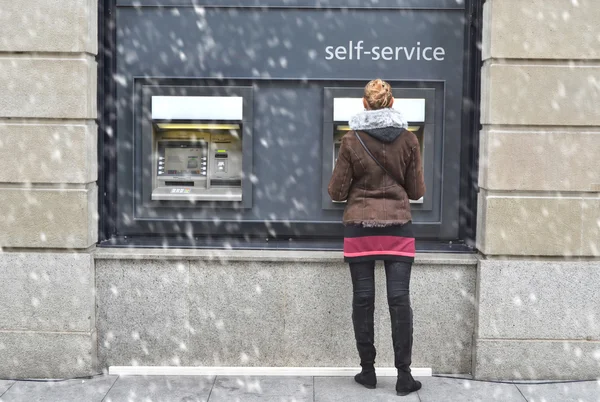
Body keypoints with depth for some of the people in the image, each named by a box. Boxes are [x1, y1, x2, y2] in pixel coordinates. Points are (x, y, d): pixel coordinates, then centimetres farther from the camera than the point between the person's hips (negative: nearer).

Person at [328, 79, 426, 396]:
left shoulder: (351, 140, -4)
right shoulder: (408, 139, 0)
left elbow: (337, 192, -2)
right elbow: (416, 191, 4)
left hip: (360, 229, -1)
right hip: (398, 228, 1)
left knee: (363, 300, 6)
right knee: (399, 300, 2)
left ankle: (367, 371, 15)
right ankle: (404, 375, 6)